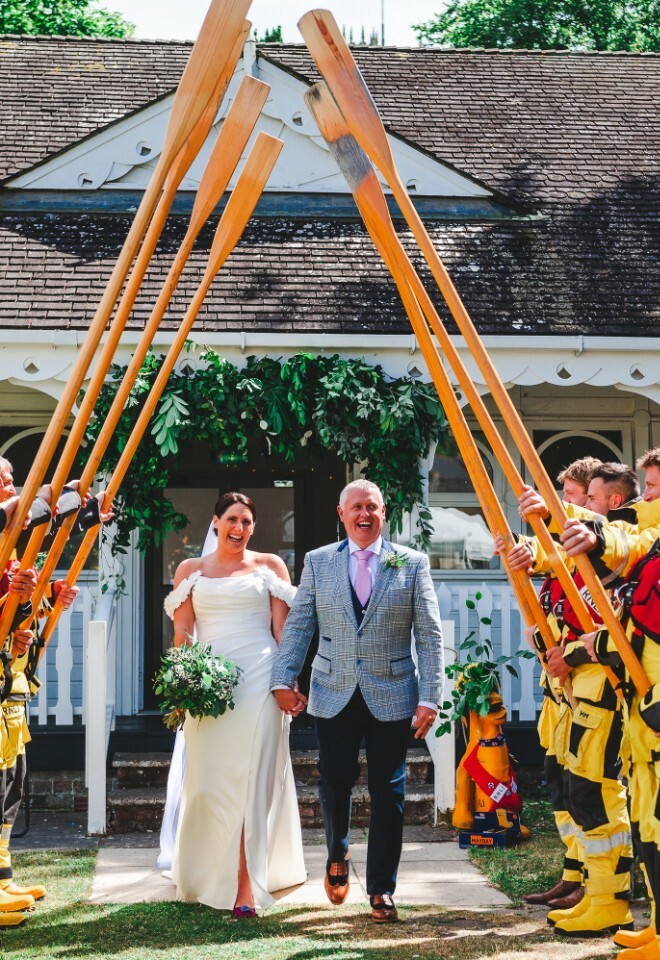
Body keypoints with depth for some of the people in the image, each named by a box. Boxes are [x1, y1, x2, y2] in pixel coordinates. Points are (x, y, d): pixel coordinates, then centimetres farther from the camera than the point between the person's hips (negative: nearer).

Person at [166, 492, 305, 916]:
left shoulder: (269, 565, 10)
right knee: (209, 781, 3)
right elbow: (182, 632, 9)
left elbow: (282, 628, 6)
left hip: (259, 679, -1)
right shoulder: (191, 570, 13)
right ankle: (208, 872, 22)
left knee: (252, 781, -7)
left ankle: (245, 886, -9)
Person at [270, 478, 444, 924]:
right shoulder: (318, 562, 7)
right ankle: (338, 857, 30)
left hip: (392, 697, -1)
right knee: (335, 781, 0)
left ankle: (382, 889, 14)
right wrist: (284, 679, -3)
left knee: (388, 793, 2)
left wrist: (430, 698, -7)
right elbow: (298, 626, 7)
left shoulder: (412, 564, 2)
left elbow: (430, 635, 0)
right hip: (334, 695, 1)